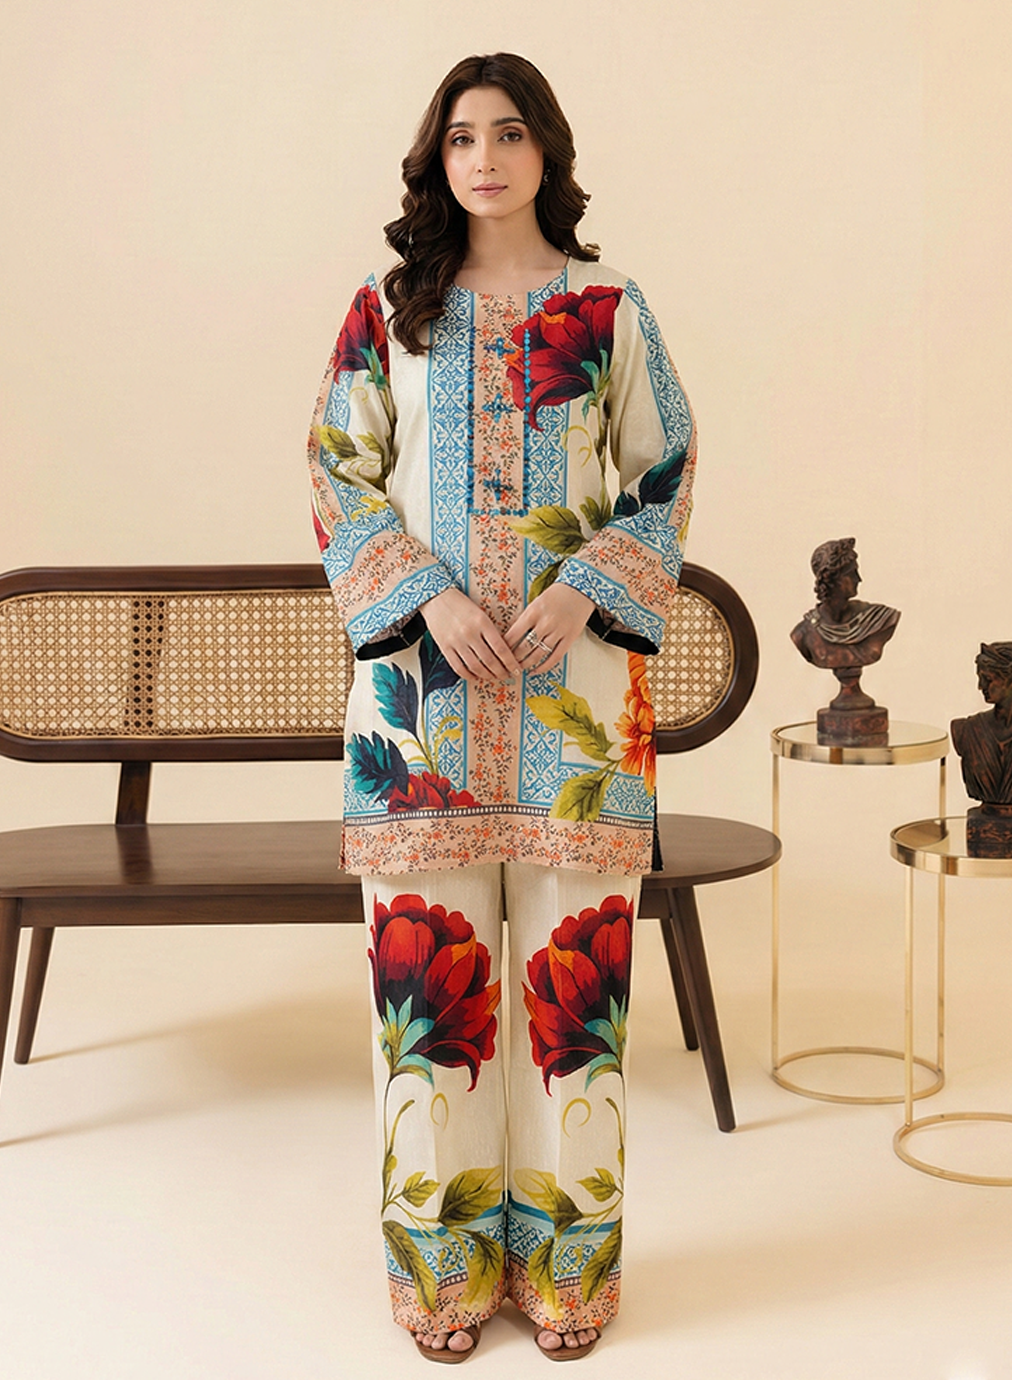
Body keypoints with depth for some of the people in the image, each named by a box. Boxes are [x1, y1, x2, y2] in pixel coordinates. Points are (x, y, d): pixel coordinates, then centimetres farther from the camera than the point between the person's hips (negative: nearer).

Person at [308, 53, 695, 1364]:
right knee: (428, 948, 0)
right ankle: (445, 1260, 14)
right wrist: (430, 599, -10)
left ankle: (566, 1256, 14)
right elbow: (341, 478, 5)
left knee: (574, 951, 0)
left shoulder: (609, 309, 6)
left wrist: (583, 594, -10)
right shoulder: (387, 311, 8)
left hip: (576, 670, 0)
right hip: (423, 668, 1)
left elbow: (663, 480, 7)